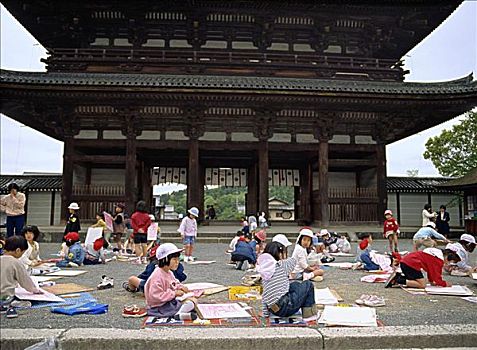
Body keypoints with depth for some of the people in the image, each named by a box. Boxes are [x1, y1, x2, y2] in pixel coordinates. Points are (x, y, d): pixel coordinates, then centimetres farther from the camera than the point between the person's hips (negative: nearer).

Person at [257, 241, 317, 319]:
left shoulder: (264, 271, 9)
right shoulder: (281, 265, -7)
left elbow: (264, 295, 12)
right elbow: (293, 260, 13)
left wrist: (265, 313, 18)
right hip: (285, 308, -7)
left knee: (296, 285, 28)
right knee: (308, 284, 11)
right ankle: (309, 311, 17)